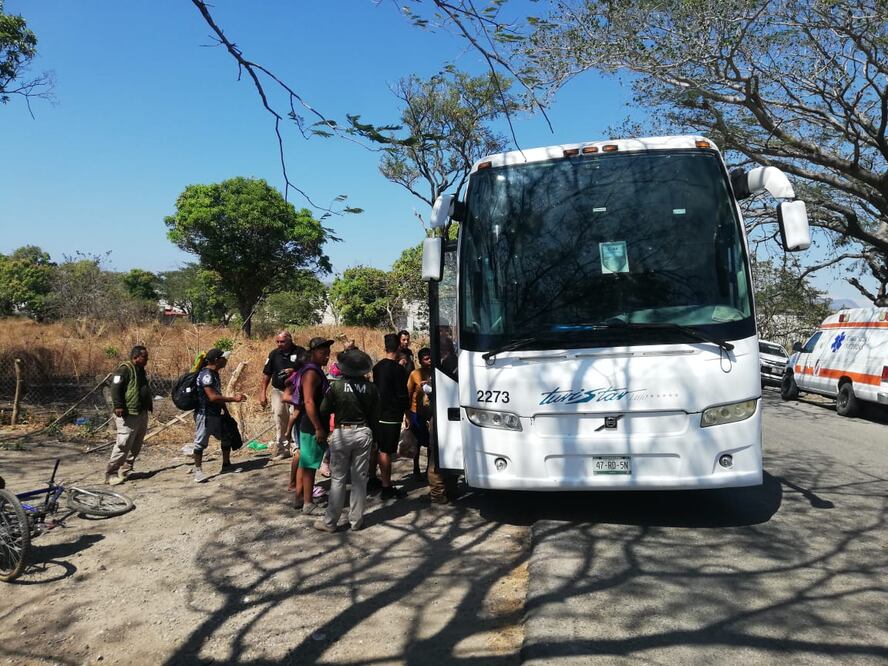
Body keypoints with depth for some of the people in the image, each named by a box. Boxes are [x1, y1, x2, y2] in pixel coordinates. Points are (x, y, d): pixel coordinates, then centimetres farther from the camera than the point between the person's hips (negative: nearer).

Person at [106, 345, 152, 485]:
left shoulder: (140, 370, 17)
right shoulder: (124, 370, -12)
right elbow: (115, 388, -19)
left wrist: (149, 404, 25)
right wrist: (118, 406, -26)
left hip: (142, 414, 10)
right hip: (128, 415, -10)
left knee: (135, 447, 13)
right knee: (123, 445, -11)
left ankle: (125, 471, 23)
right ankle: (111, 474, -4)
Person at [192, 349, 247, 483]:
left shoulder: (214, 373, 11)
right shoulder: (206, 375, -19)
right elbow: (212, 397, -26)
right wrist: (233, 399, -23)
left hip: (215, 414, 10)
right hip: (205, 415, -10)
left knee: (227, 437, 15)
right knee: (201, 442, -1)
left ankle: (226, 465, 28)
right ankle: (198, 470, 8)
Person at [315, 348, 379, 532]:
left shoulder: (336, 386, -10)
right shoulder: (371, 388, -3)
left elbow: (324, 411, -3)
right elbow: (375, 416, 3)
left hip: (341, 434, -2)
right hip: (363, 433, 2)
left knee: (338, 479, 6)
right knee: (360, 478, 10)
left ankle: (330, 522, 12)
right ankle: (356, 520, 16)